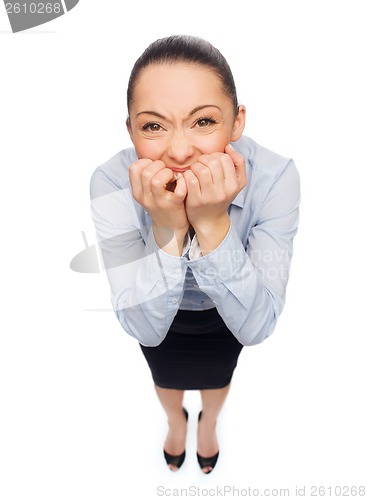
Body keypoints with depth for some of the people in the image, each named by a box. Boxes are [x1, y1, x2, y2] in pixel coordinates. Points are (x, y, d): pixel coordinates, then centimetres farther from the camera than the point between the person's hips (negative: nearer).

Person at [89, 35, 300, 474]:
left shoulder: (274, 176, -36)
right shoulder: (111, 182, -35)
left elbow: (255, 325, -34)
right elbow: (144, 327, -33)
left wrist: (212, 224, -48)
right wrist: (166, 228, -48)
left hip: (229, 312, 1)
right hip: (155, 312, 0)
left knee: (217, 375, 31)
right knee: (166, 377, 31)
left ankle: (208, 423, 71)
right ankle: (176, 422, 71)